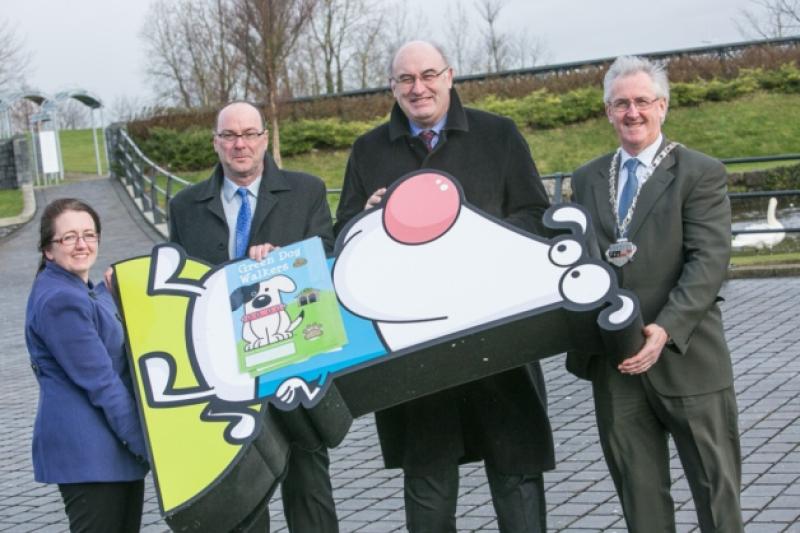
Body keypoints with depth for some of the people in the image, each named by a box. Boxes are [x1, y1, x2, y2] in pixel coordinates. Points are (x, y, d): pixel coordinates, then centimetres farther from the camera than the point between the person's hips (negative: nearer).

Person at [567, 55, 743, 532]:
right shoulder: (587, 179, 13)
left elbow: (709, 261, -12)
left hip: (686, 358, -4)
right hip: (613, 363, 4)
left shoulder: (701, 174, -2)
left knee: (716, 486, 4)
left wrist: (666, 330, -23)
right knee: (639, 493, 9)